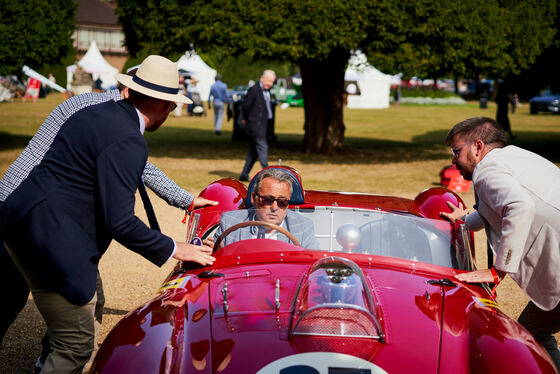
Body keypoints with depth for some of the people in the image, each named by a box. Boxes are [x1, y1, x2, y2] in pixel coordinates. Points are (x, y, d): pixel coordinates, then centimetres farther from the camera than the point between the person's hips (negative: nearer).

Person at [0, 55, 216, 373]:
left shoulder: (97, 112, 11)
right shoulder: (128, 143, -18)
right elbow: (120, 223, -21)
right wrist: (173, 250, -8)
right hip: (51, 239, -10)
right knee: (77, 346, 1)